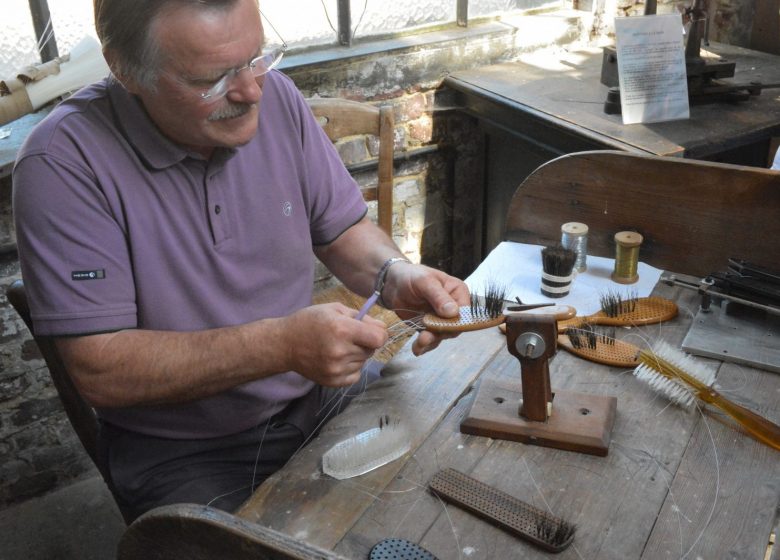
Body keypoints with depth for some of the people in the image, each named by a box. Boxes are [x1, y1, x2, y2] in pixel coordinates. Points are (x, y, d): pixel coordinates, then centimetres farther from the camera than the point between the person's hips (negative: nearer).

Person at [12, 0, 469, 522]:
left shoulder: (275, 96, -5)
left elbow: (342, 228, 5)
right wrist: (283, 345, -30)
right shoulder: (63, 161, -19)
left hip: (325, 398, 4)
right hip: (181, 453, -3)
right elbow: (101, 371, -21)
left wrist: (394, 273, -17)